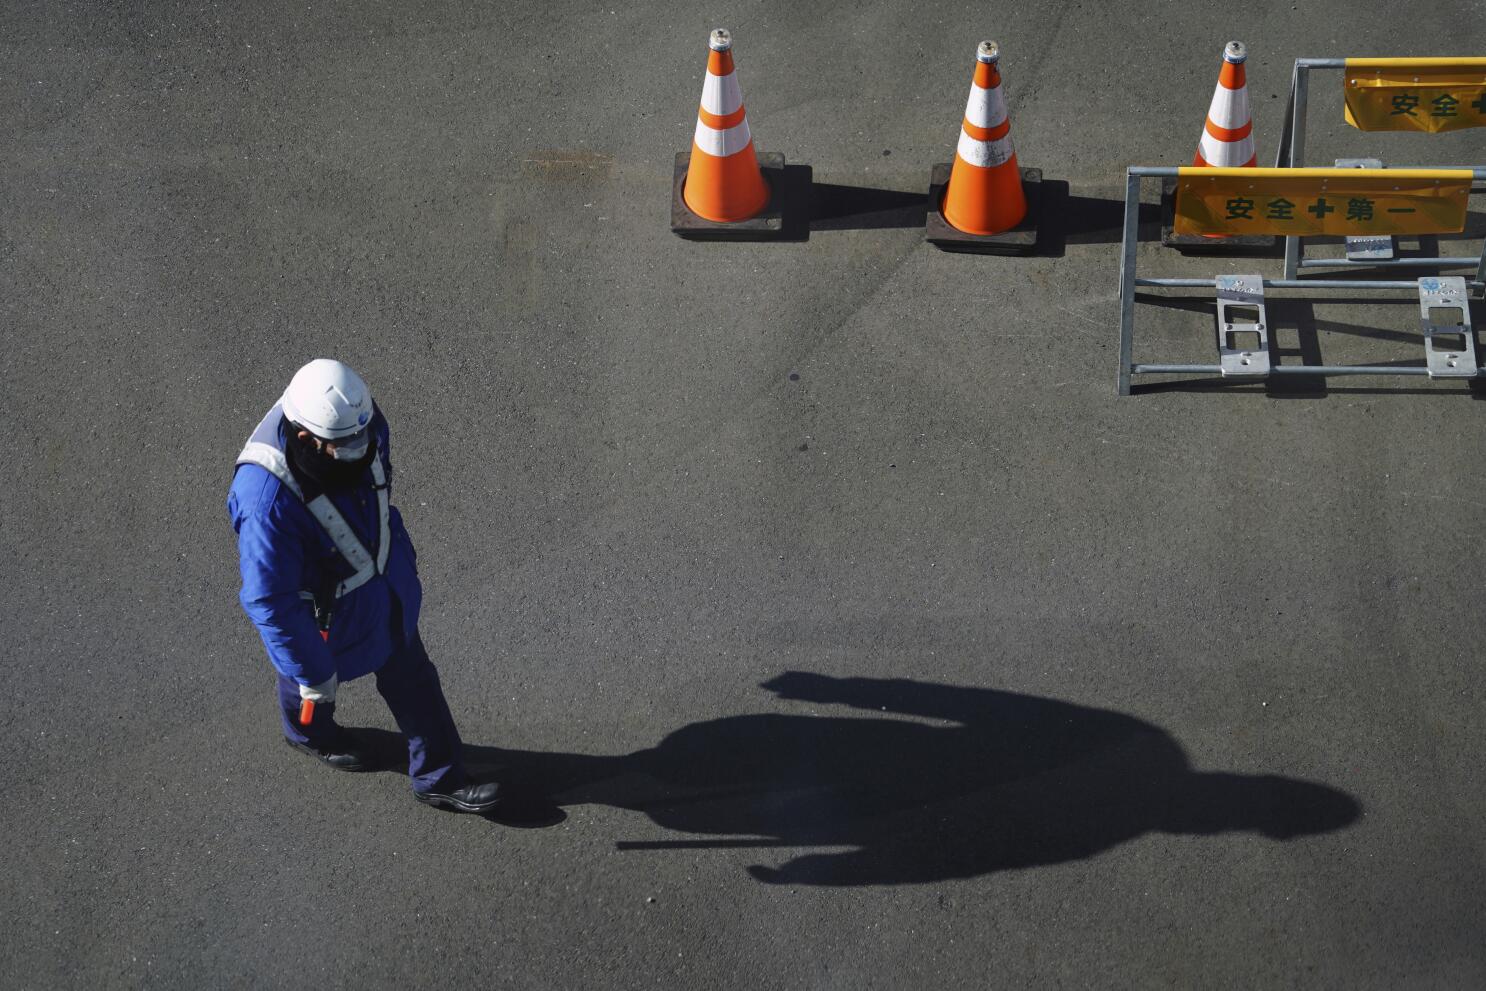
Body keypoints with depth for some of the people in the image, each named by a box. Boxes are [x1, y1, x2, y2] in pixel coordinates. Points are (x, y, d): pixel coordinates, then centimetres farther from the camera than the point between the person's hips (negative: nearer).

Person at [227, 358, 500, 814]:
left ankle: (439, 778, 44)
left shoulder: (360, 421, -25)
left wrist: (398, 546, 18)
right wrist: (312, 674, -22)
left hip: (388, 584, 5)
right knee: (313, 685, 28)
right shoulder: (268, 502, -45)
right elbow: (268, 602, -33)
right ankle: (309, 731, 63)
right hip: (326, 612, -5)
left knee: (412, 678, 22)